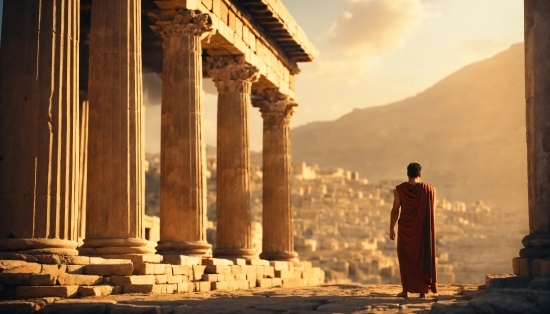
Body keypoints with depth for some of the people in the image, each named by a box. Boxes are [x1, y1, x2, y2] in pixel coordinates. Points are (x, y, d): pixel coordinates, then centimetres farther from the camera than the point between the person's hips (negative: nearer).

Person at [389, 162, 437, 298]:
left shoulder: (399, 189, -7)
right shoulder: (429, 189, -5)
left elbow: (395, 210, -5)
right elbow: (431, 211, 2)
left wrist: (391, 229, 3)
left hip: (406, 228, -1)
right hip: (423, 229, 1)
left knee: (405, 258, 9)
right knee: (423, 257, 9)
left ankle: (405, 290, 7)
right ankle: (423, 290, 8)